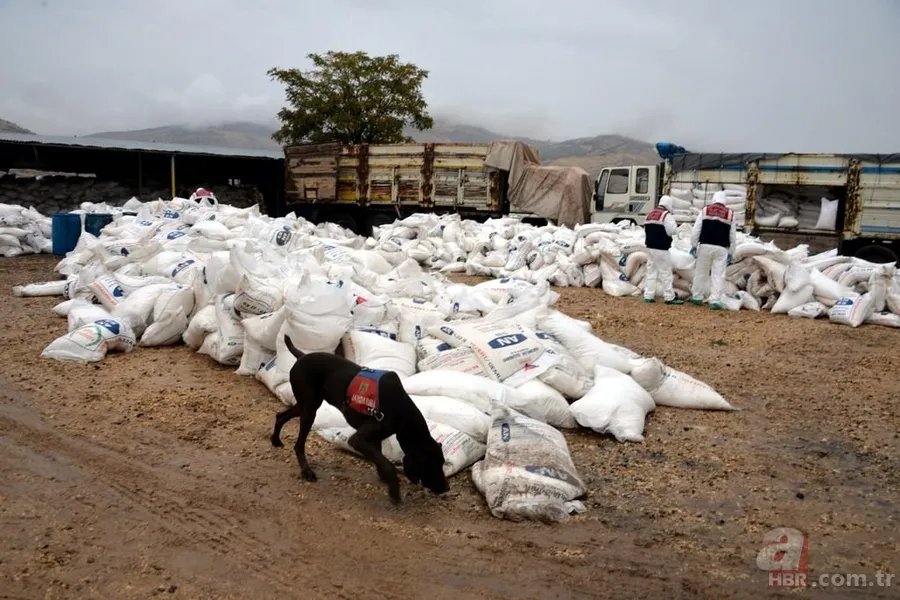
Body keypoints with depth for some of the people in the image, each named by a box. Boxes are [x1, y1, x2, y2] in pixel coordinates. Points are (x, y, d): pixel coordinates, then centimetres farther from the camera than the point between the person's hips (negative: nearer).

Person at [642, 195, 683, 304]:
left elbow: (646, 230, 20)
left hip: (650, 247, 8)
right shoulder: (666, 214, -10)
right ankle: (670, 297, -1)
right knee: (665, 273, -4)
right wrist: (675, 225, 2)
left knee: (651, 271, 10)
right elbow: (671, 231, -16)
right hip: (661, 248, -8)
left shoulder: (650, 214, 16)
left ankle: (648, 296, 7)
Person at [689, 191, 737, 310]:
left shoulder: (705, 210, 4)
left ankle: (697, 297, 18)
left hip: (705, 246, 0)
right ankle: (715, 300, -4)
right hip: (721, 248, 0)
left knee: (701, 273, 11)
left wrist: (693, 245, 6)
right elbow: (733, 236, 10)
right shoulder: (730, 213, 8)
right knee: (718, 275, 0)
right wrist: (731, 253, 16)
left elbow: (696, 229, -1)